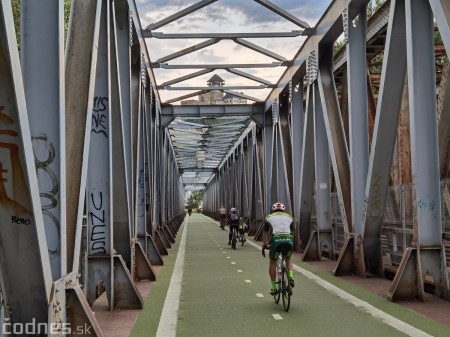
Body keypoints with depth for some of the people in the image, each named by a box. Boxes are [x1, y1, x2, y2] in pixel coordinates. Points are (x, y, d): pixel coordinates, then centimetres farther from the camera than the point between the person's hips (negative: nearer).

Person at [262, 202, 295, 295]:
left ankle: (274, 287, 19)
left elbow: (265, 234, 27)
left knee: (272, 262, 20)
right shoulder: (289, 217, 27)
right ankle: (291, 277, 6)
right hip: (289, 239, 2)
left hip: (276, 239, -1)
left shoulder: (269, 217, 22)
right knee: (288, 259, 29)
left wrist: (265, 245, 41)